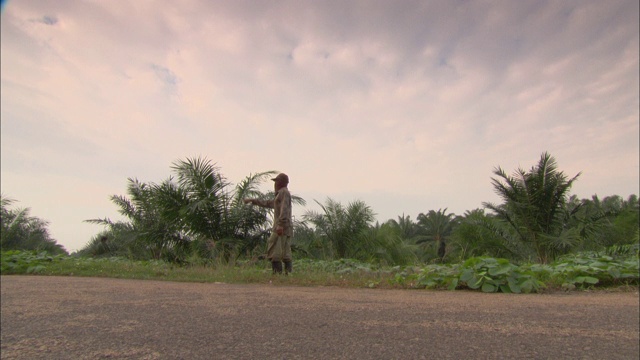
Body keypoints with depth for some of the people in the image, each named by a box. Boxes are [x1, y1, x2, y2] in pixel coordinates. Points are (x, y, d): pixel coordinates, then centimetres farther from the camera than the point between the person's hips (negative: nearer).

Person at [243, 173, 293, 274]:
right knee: (285, 254, 5)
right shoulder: (281, 195, 27)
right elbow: (267, 203, 37)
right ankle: (288, 272, 2)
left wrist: (280, 224, -26)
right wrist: (252, 200, 40)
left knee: (273, 251, -11)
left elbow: (284, 209, -17)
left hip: (282, 227, -9)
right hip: (286, 229, 9)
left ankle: (277, 272, -14)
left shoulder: (284, 192, -3)